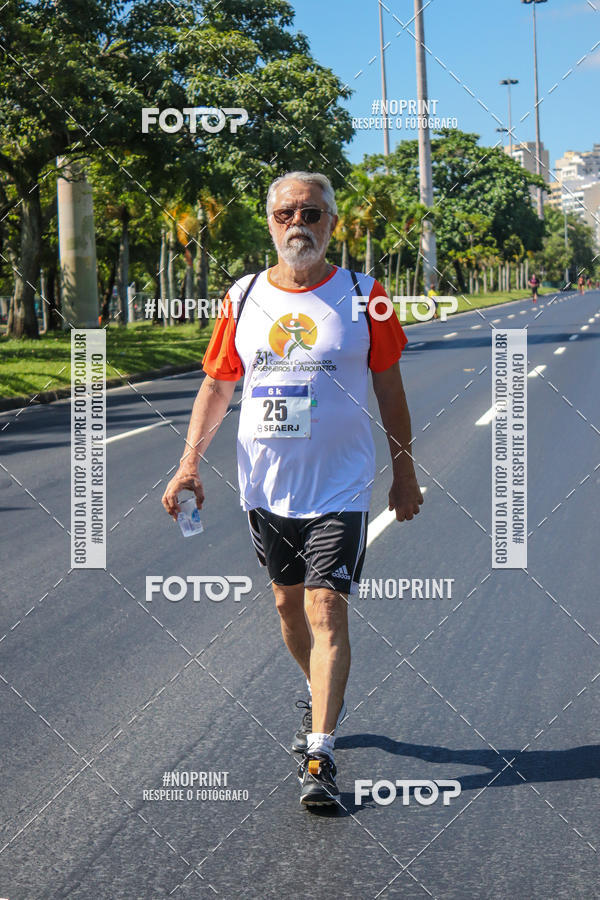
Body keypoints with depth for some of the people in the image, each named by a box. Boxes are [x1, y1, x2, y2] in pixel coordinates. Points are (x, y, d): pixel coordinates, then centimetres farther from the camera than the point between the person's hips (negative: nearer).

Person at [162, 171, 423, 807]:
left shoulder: (363, 297, -3)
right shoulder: (244, 298, 3)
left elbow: (389, 386, 5)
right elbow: (217, 384, 9)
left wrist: (405, 471, 7)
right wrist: (190, 462, -1)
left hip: (338, 487, -4)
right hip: (265, 486, 4)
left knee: (326, 610, -12)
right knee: (288, 605, 16)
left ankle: (319, 754, -10)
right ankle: (322, 698, 42)